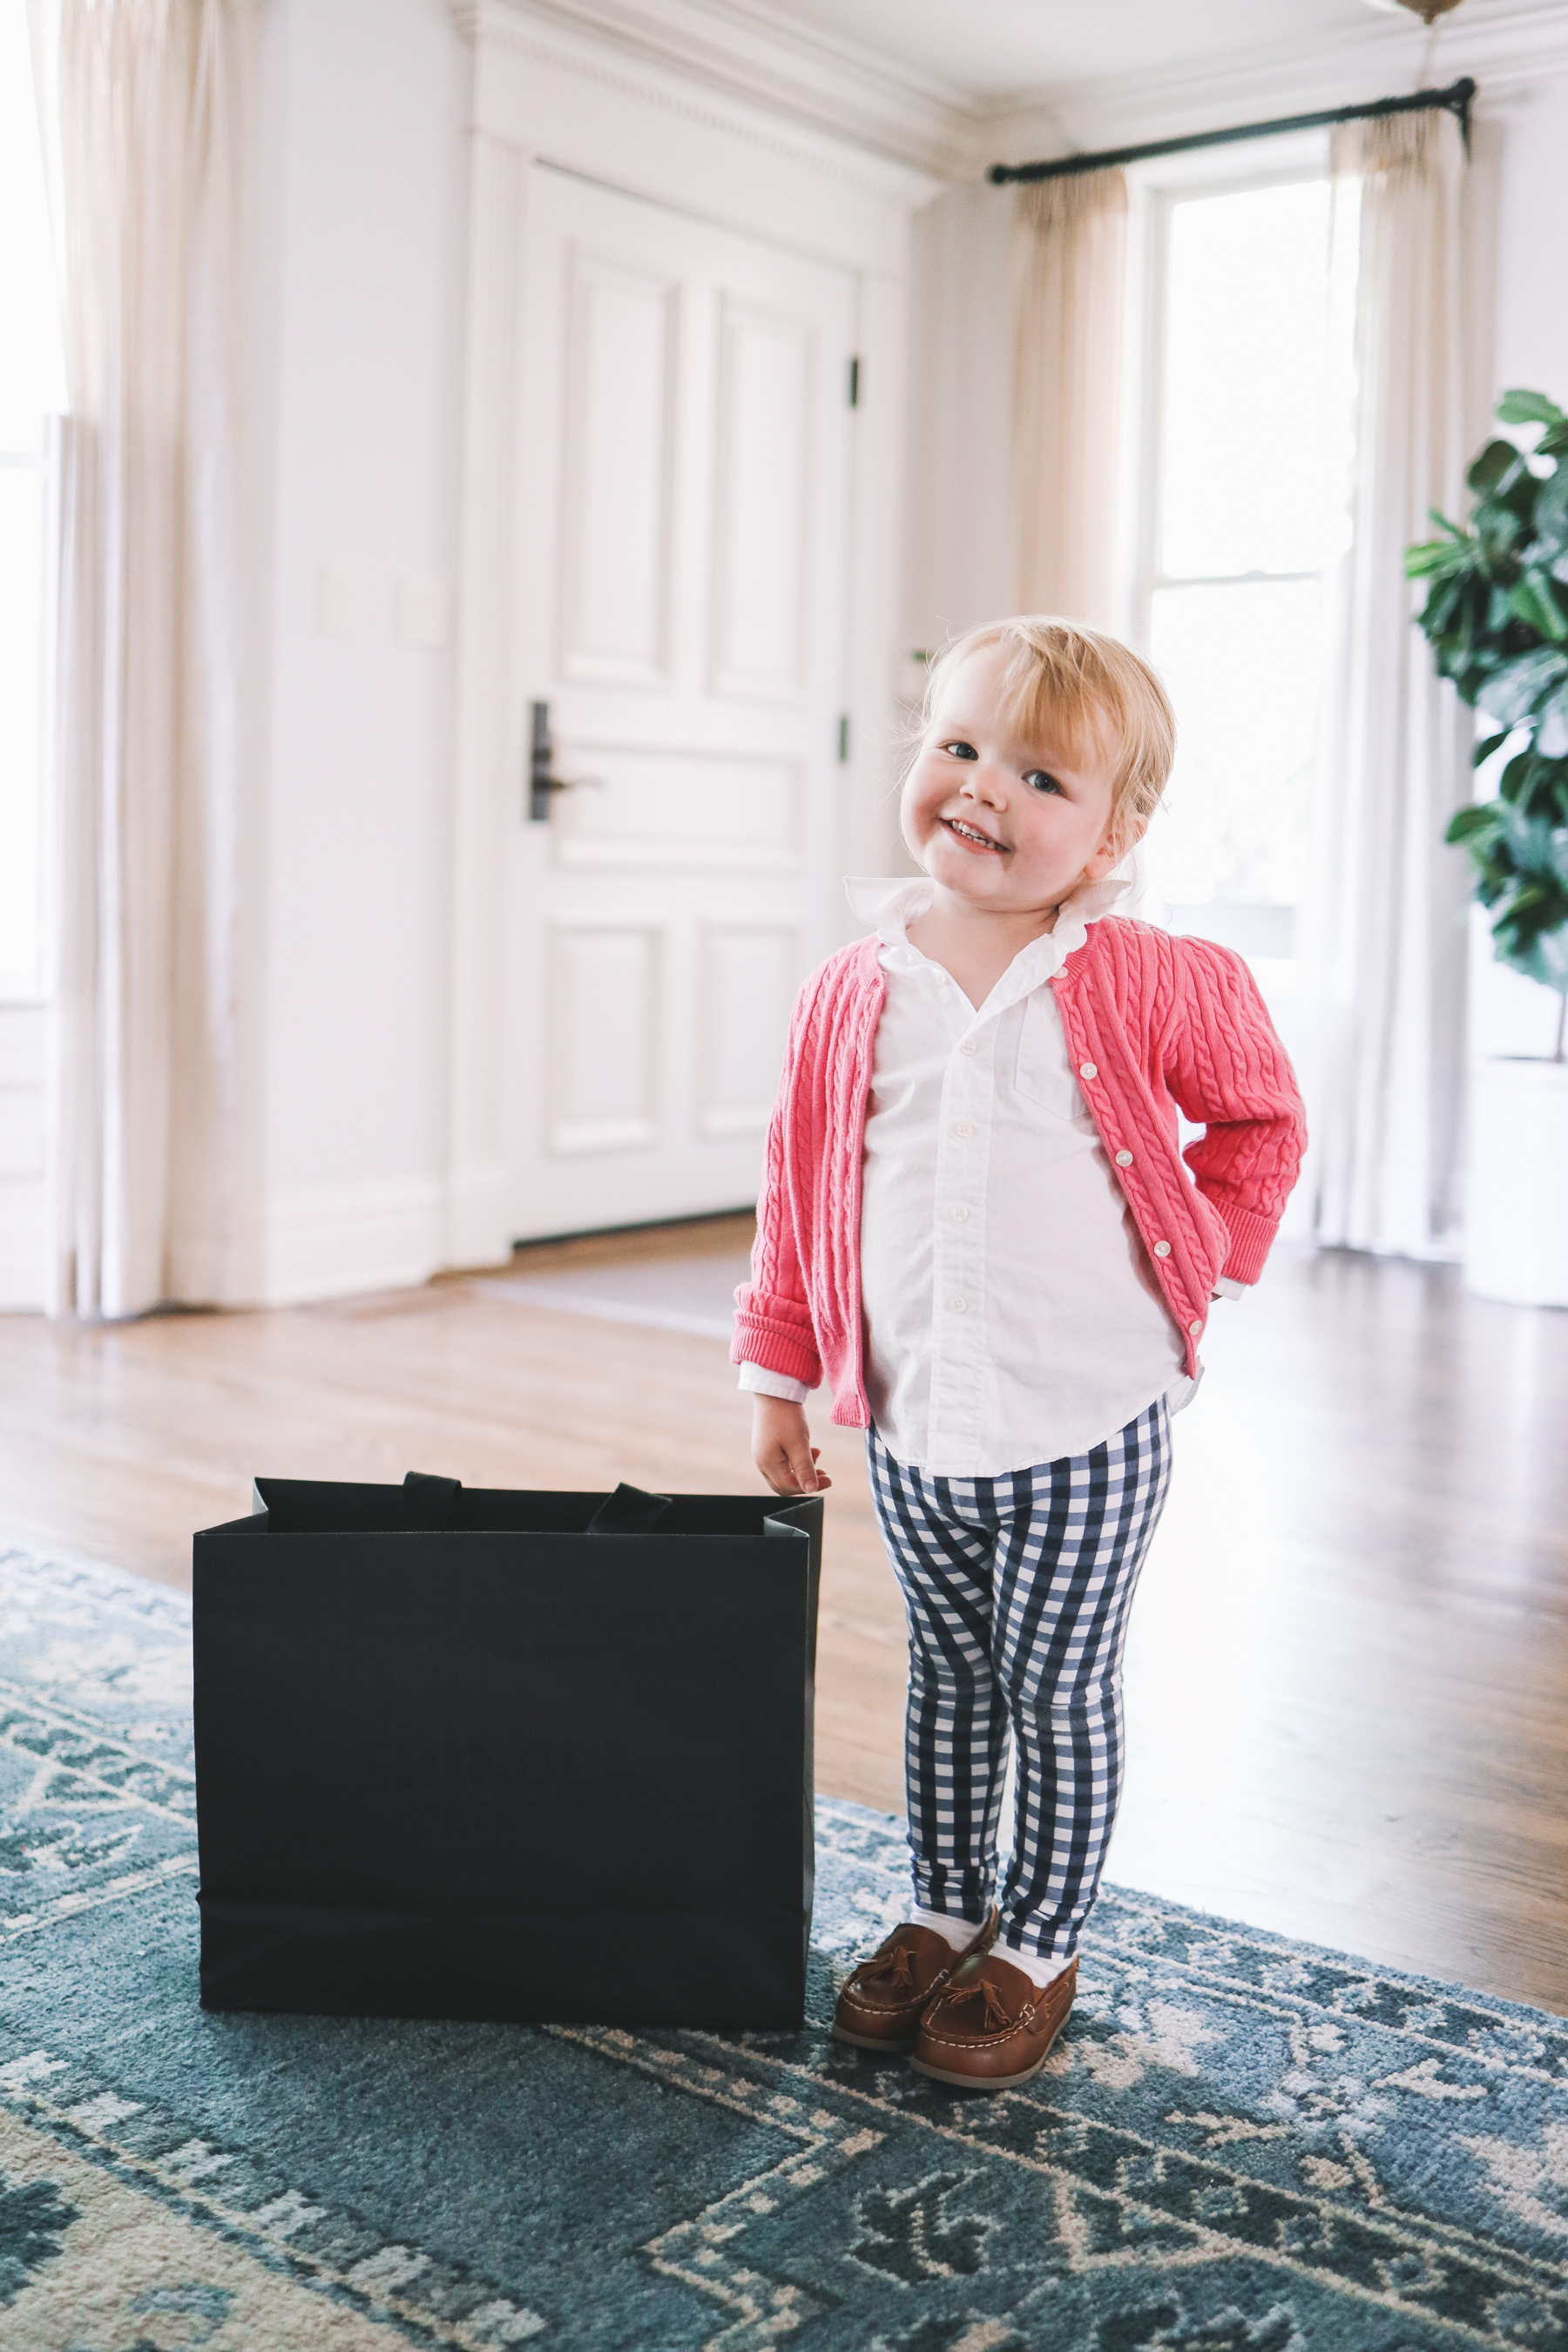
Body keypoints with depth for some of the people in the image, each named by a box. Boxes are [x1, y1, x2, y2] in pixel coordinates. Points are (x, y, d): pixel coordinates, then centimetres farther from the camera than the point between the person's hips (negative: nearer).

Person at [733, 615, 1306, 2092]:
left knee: (1057, 1691, 10)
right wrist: (776, 1376, 8)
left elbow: (1262, 1120, 7)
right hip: (911, 1429, 3)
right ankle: (946, 1911, 37)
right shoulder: (849, 997, -1)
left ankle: (1039, 1946, 29)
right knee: (947, 1676, 18)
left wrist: (1200, 1259, -1)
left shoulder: (1145, 989, -9)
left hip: (1084, 1426, -3)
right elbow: (798, 1190, 6)